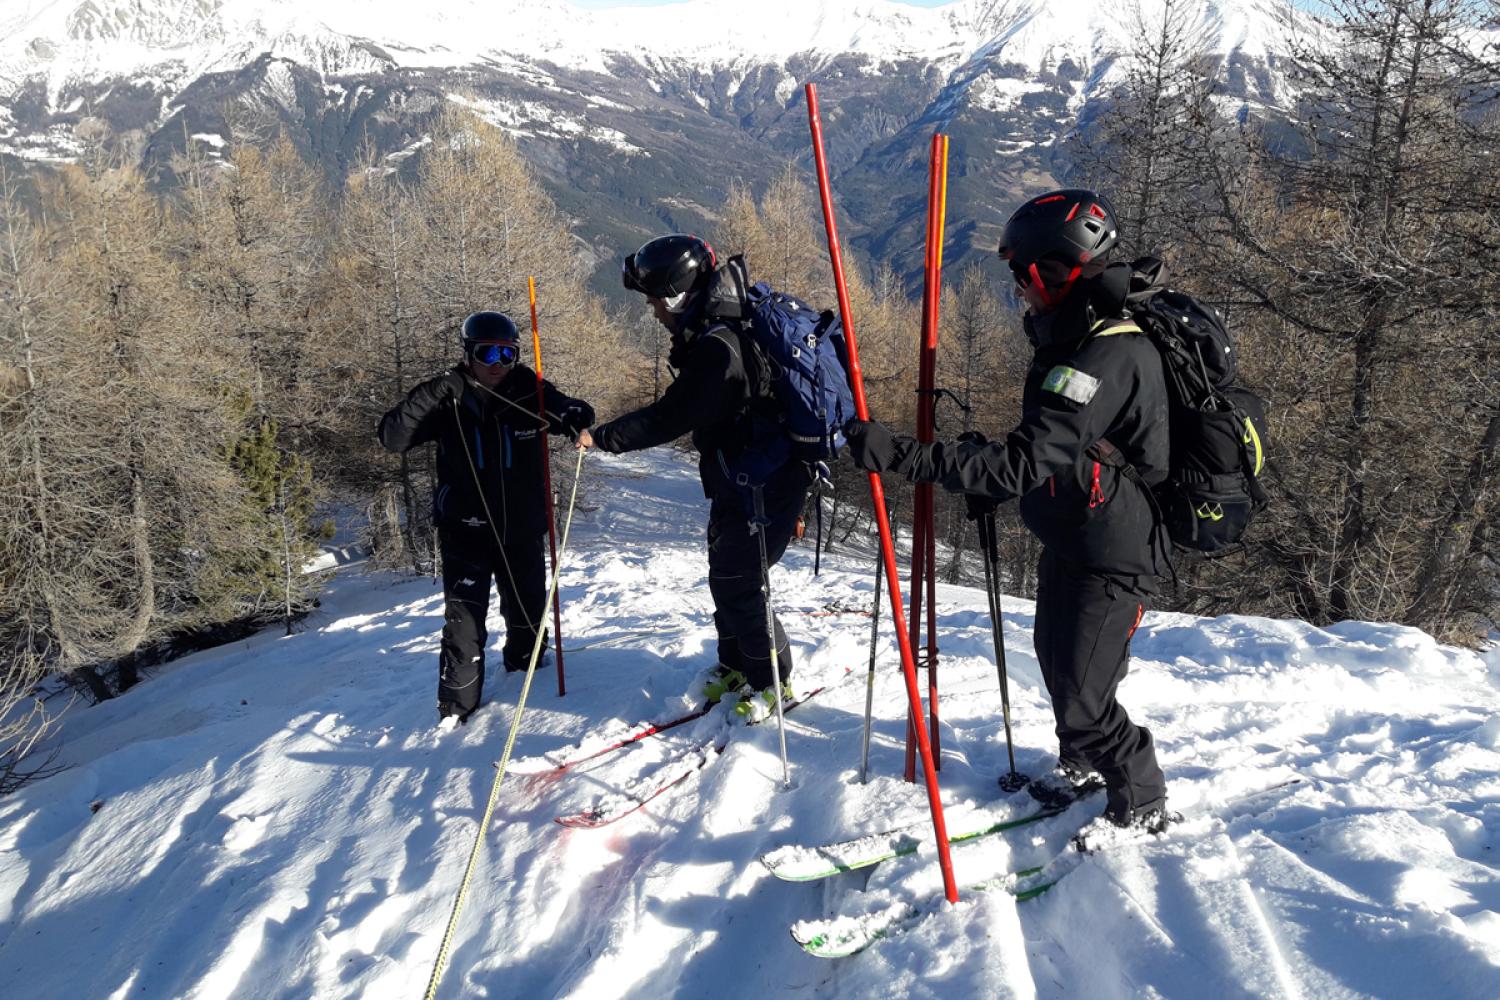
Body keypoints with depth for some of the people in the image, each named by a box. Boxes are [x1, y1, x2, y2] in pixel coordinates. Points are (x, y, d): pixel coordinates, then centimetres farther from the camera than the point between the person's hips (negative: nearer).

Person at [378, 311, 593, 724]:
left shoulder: (531, 393, -8)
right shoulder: (448, 400, -10)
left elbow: (574, 412, 3)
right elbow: (392, 438, -14)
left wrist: (576, 418, -22)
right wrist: (430, 395, -28)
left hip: (522, 530, 2)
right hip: (465, 532, -2)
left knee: (528, 613, 18)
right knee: (464, 621, -4)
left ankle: (523, 665, 47)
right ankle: (457, 705, 11)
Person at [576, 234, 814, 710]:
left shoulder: (718, 347, -24)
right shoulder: (719, 333, 9)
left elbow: (672, 417, -24)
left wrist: (602, 436, -16)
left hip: (762, 489, -10)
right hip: (739, 483, 10)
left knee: (738, 586, -1)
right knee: (725, 579, 20)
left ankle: (771, 683, 15)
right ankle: (736, 669, 36)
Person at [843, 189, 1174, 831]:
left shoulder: (1107, 359, -30)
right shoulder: (1077, 338, 4)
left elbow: (1027, 460, -37)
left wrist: (901, 456, -40)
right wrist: (992, 485, 8)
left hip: (1112, 558, -10)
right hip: (1070, 540, 10)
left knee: (1081, 698, -1)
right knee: (1056, 661, 26)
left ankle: (1142, 804, 24)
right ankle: (1085, 766, 50)